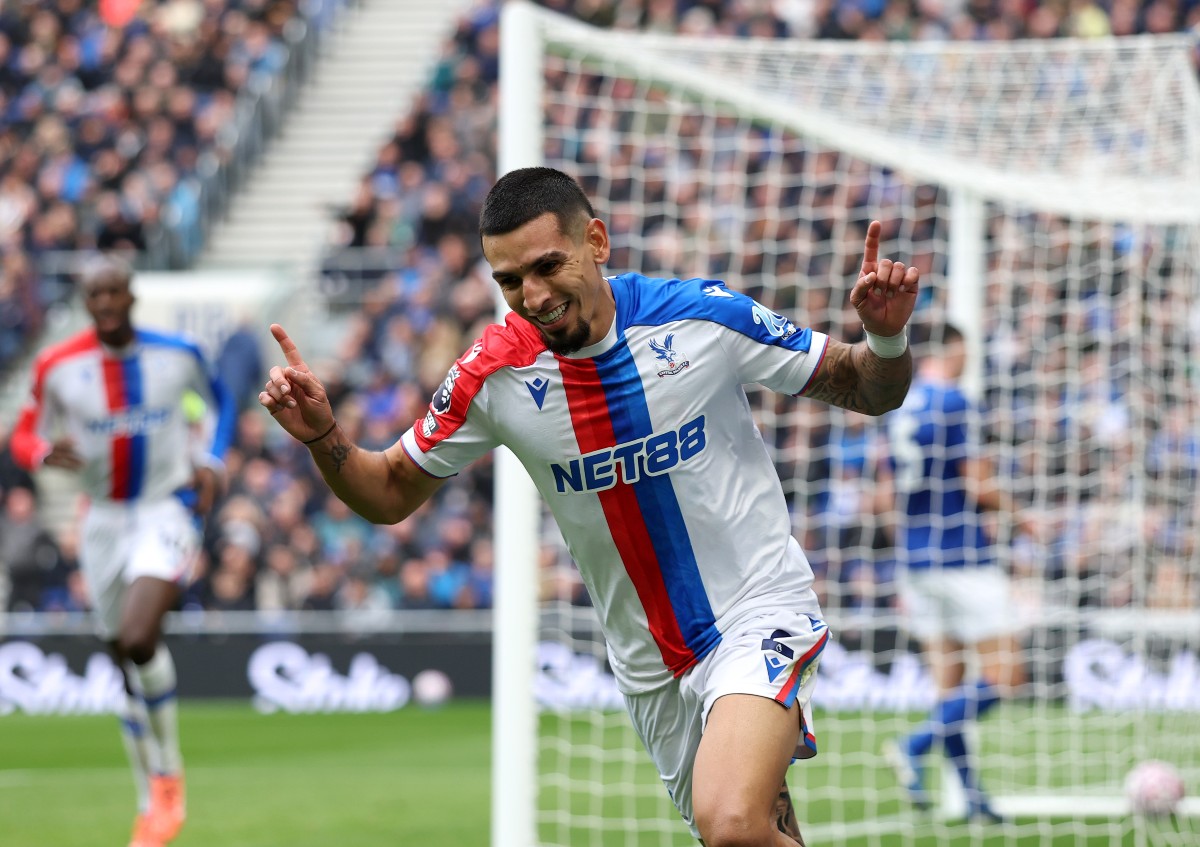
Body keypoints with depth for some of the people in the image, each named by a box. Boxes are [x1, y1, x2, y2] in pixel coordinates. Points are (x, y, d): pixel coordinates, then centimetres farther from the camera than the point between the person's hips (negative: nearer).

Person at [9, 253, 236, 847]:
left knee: (138, 638, -25)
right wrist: (46, 453, -18)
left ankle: (168, 773, -4)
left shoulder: (178, 354, -5)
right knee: (128, 663, 9)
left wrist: (209, 462, 1)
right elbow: (25, 436, 5)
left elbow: (218, 401, 16)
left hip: (168, 513, -3)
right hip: (104, 522, 3)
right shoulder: (58, 367, -5)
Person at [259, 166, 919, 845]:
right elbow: (390, 495, 5)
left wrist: (887, 337, -25)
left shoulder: (705, 316, -13)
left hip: (759, 616, -4)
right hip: (651, 668, 4)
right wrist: (323, 435, -15)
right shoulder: (493, 376, -7)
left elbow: (866, 391, -3)